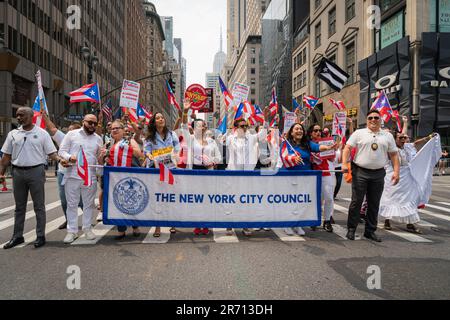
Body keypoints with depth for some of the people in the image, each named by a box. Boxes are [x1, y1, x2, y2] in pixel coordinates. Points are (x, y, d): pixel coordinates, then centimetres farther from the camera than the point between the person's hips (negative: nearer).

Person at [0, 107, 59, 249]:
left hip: (36, 171, -4)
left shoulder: (42, 134, -1)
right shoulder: (13, 134, 8)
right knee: (19, 207, 13)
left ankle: (41, 236, 10)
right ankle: (17, 236, 22)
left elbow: (51, 153, -3)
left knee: (39, 206, 2)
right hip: (18, 172, 4)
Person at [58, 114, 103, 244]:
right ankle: (72, 230, 13)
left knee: (89, 203, 8)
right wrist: (69, 157, -18)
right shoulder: (71, 134, 4)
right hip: (72, 175, -2)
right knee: (72, 204, 4)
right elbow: (62, 151, 3)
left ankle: (87, 228, 21)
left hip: (90, 176, 2)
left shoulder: (98, 138, 12)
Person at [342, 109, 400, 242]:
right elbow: (347, 148, -2)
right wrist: (344, 163, -15)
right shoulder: (359, 133, 5)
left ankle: (370, 231, 20)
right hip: (360, 172, -3)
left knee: (374, 204, 9)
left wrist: (396, 171, 1)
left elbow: (394, 154, 11)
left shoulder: (388, 136, 12)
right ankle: (351, 229, 9)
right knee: (356, 202, -1)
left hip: (378, 174, 3)